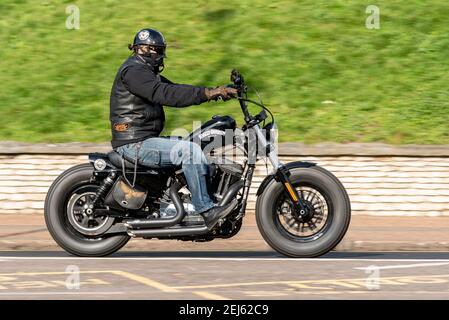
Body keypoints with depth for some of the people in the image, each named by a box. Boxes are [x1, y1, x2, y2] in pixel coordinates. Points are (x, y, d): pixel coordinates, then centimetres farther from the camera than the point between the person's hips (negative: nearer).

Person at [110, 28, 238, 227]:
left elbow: (175, 90, 15)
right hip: (135, 144, -11)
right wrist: (206, 93, -32)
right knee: (189, 151, -24)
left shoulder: (147, 72, 21)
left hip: (144, 139, 11)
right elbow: (165, 94, -28)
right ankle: (206, 211, -25)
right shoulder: (133, 71, -14)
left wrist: (215, 92, 1)